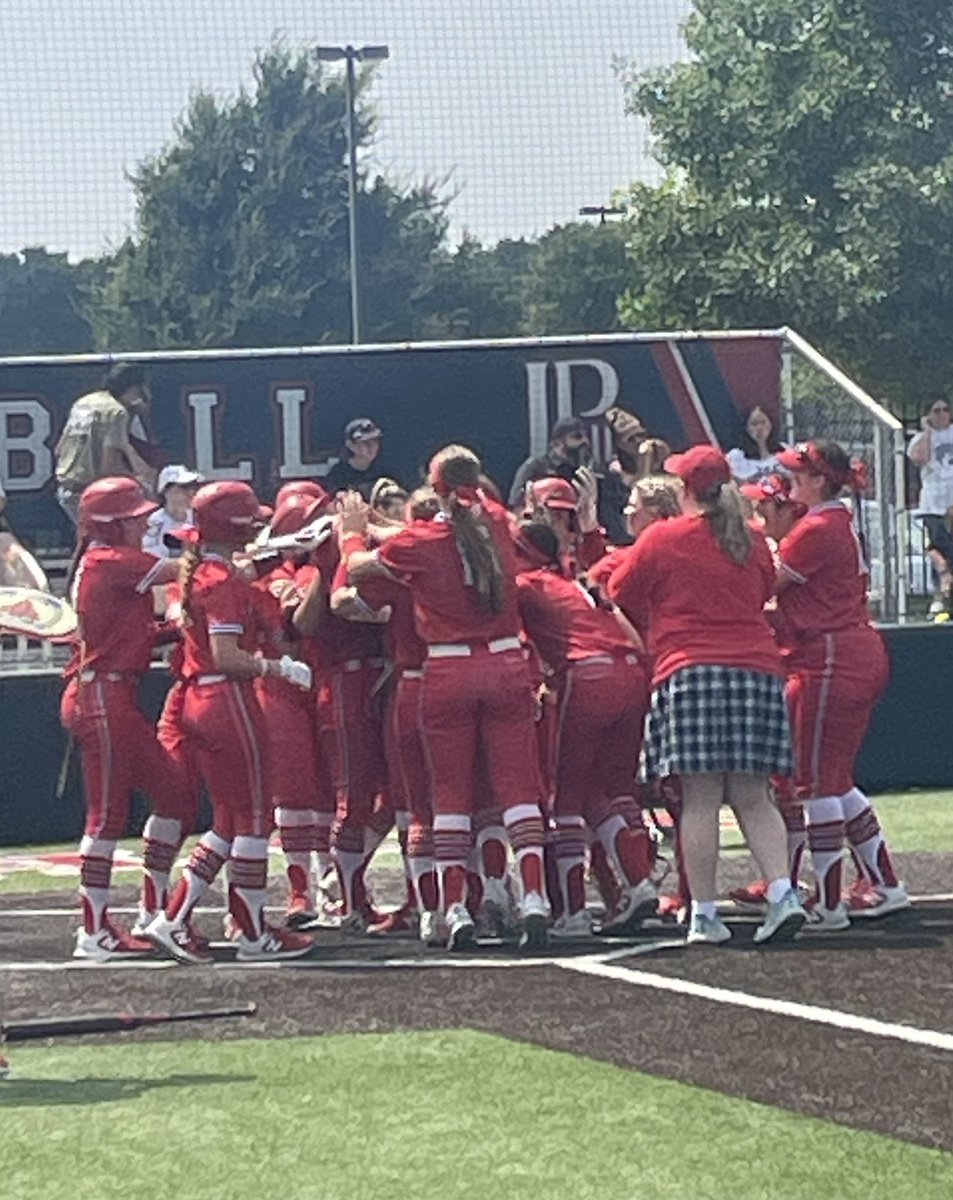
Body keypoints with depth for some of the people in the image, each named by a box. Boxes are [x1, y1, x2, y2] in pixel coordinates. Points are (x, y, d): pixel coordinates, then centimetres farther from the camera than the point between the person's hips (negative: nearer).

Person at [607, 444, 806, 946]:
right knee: (753, 798, 7)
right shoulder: (753, 542, 12)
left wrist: (656, 629, 30)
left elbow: (620, 594, 13)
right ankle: (783, 892, -8)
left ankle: (704, 914, -6)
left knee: (699, 801, -4)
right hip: (757, 670, 4)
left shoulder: (662, 539, 1)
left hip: (689, 673, -4)